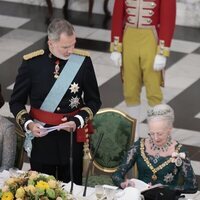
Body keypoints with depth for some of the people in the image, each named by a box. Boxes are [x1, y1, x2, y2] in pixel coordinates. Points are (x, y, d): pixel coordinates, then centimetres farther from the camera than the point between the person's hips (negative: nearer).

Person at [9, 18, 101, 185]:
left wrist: (78, 121, -13)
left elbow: (94, 101, 3)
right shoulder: (31, 63, -8)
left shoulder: (83, 61, -7)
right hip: (41, 136, 0)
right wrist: (28, 123, -16)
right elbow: (17, 102, 1)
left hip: (72, 137, 0)